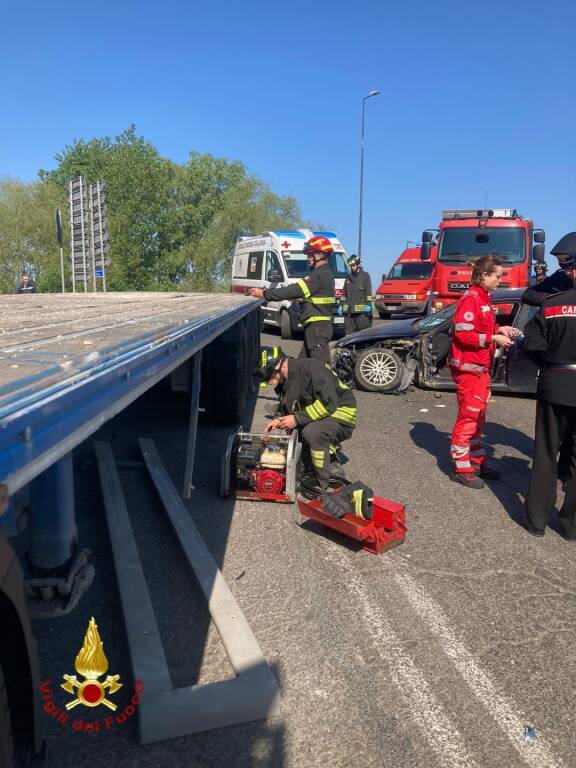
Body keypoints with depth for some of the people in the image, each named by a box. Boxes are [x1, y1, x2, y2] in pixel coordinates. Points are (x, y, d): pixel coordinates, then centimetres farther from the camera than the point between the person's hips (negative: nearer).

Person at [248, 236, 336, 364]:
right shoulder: (325, 273, 16)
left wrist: (265, 294, -19)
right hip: (318, 325, 11)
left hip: (317, 327, -11)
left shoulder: (320, 275, -17)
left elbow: (295, 290, -21)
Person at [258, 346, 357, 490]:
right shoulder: (284, 382, 5)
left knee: (311, 432, -32)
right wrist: (280, 421, -7)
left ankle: (322, 485, -18)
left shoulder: (310, 367, -23)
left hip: (342, 412, -10)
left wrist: (298, 419, -24)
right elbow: (289, 411, 16)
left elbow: (329, 402, -29)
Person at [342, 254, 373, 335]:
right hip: (349, 310, 5)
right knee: (349, 332, 5)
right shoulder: (348, 278, 19)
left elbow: (369, 291, -4)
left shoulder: (365, 276, 3)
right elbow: (344, 293, 22)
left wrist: (368, 304, -13)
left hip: (362, 310, -5)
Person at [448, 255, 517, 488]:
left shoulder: (483, 299, 13)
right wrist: (494, 338, -19)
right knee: (468, 416, -4)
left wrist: (498, 329, 6)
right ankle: (461, 469, 6)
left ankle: (477, 461, 29)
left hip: (481, 367, 10)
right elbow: (464, 335, -22)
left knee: (478, 416, 17)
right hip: (468, 368, -10)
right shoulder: (470, 299, -16)